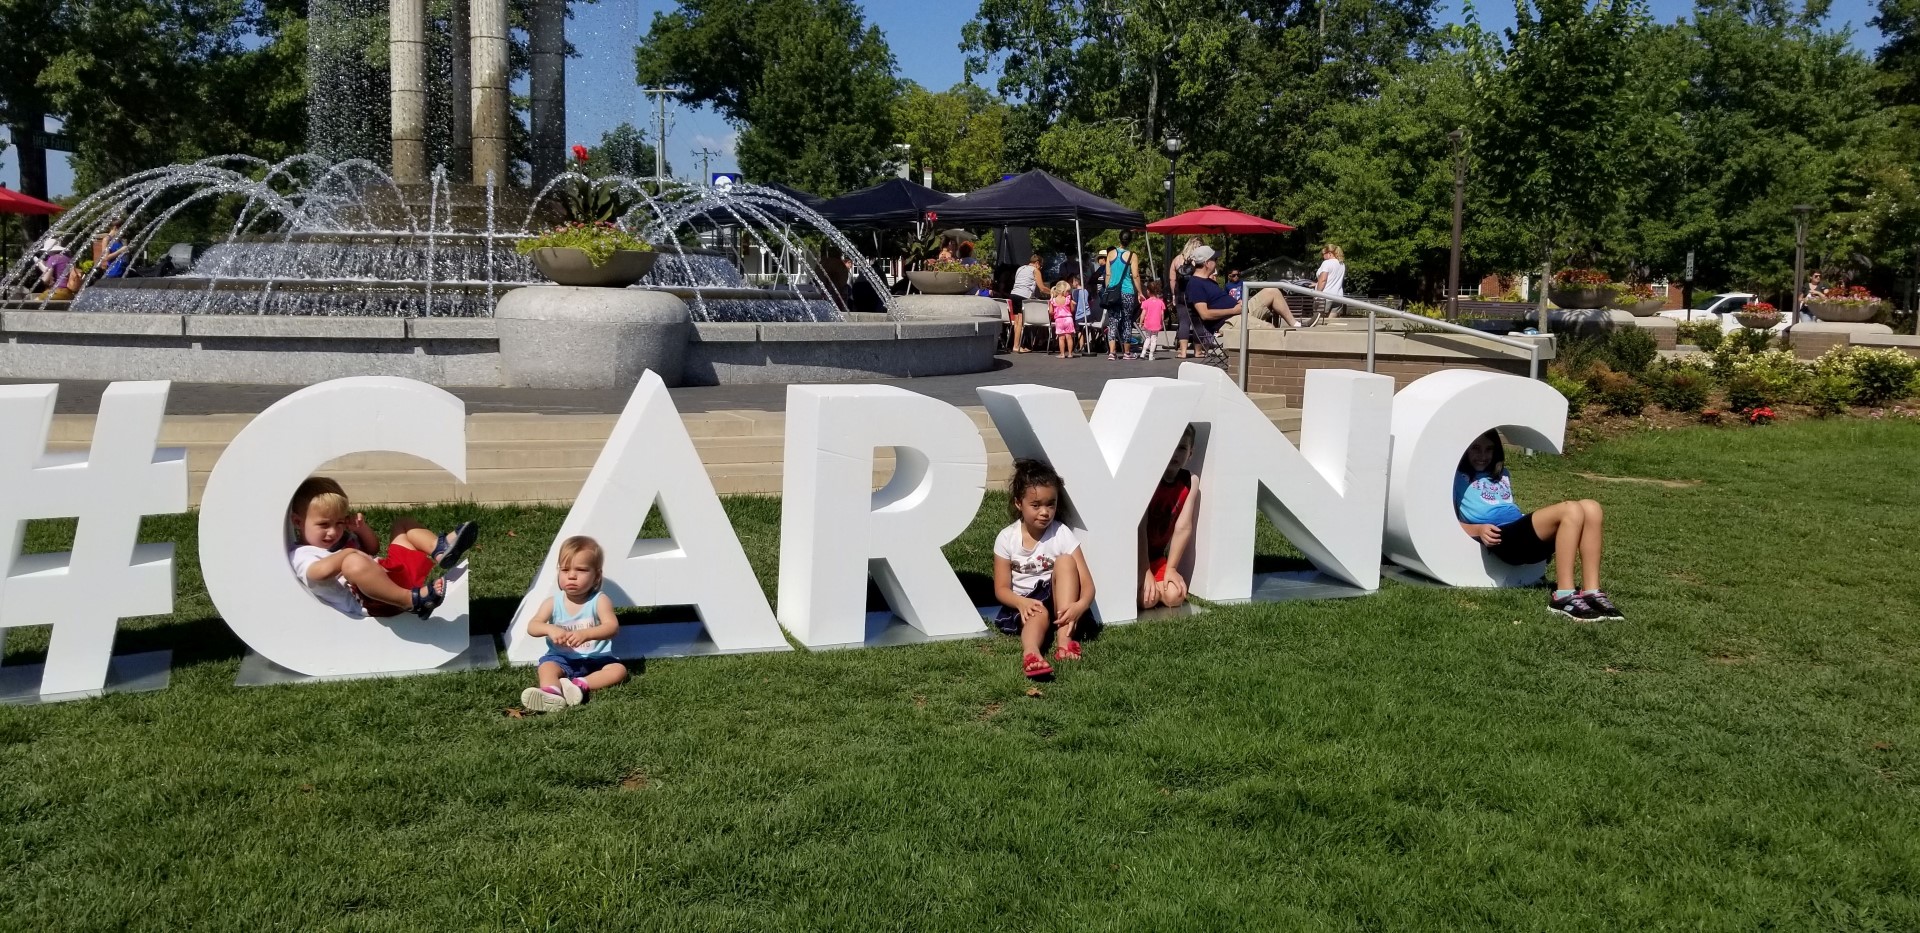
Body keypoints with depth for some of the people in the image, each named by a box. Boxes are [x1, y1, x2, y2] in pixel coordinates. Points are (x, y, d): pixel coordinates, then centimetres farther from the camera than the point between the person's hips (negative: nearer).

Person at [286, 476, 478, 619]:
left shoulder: (341, 537, 26)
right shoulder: (301, 554, -2)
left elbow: (373, 547, 28)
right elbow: (319, 571, -24)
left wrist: (361, 528, 10)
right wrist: (348, 553, -17)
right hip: (372, 602, -9)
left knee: (402, 523, 21)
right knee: (354, 563, -41)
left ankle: (440, 549, -12)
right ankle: (414, 599, -45)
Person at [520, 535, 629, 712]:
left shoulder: (599, 601, -9)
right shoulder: (552, 602, -1)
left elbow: (612, 627, -25)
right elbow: (532, 626, -10)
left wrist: (585, 634, -43)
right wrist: (549, 629, -35)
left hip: (595, 659, -1)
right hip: (562, 659, 1)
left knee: (619, 670, -24)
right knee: (547, 666, -29)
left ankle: (580, 684, -40)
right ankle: (551, 693, -58)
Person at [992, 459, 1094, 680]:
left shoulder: (1062, 534, -9)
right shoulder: (1007, 539, -6)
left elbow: (1087, 584, -13)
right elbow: (1001, 589, -3)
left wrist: (1080, 605, -37)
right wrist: (1021, 602, -28)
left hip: (1058, 601, 1)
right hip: (1024, 604, -1)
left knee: (1065, 561, -25)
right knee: (1039, 614, -36)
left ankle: (1064, 638, -35)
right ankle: (1030, 653, -69)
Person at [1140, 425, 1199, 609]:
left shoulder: (1190, 482, -8)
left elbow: (1183, 527, -8)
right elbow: (1139, 526, -24)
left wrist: (1171, 568, -11)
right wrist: (1144, 572, -24)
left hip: (1155, 555, 5)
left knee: (1175, 597, -17)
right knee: (1147, 598, -24)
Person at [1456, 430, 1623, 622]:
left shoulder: (1502, 475, 35)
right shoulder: (1457, 478, 12)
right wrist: (1478, 530, -14)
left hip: (1523, 532, 7)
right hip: (1502, 538, -7)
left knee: (1590, 507, -17)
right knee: (1570, 510, -28)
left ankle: (1591, 592, -23)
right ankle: (1563, 596, -33)